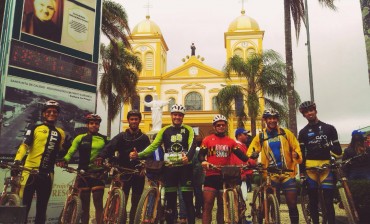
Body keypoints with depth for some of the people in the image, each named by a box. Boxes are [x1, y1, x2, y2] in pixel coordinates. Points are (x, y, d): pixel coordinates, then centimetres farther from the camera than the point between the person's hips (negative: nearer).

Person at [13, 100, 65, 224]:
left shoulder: (60, 133, 13)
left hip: (47, 174, 3)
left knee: (42, 207, 10)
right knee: (24, 204, -1)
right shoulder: (35, 128, 3)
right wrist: (17, 160, -24)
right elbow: (24, 145, -8)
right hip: (30, 171, -3)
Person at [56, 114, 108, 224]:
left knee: (98, 204, -2)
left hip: (98, 173, -1)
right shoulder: (80, 138, 7)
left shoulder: (104, 139, 7)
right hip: (83, 173, 1)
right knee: (84, 205, 9)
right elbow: (71, 151, -6)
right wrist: (65, 160, -25)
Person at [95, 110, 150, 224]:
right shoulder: (121, 136, 7)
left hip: (138, 173, 1)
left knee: (136, 202, 6)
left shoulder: (144, 138, 11)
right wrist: (101, 156, -30)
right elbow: (110, 147, -10)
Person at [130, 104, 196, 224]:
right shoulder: (165, 130, 8)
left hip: (185, 167, -2)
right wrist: (139, 154, -16)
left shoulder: (188, 130, 2)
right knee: (170, 200, 8)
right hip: (169, 168, 2)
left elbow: (192, 145, -14)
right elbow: (154, 145, 0)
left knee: (188, 200, 0)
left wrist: (188, 156, -36)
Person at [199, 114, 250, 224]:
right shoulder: (207, 139, 4)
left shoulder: (231, 141, 11)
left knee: (222, 206, 13)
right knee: (208, 205, -7)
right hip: (211, 175, -3)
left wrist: (249, 161, -16)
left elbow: (240, 154, 3)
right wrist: (203, 161, -24)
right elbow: (201, 154, -1)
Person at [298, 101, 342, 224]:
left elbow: (338, 151, 4)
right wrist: (302, 173, -2)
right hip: (310, 167, 1)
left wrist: (329, 145, -18)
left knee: (328, 201, -5)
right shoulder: (303, 132, 9)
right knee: (313, 201, 5)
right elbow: (301, 154, 5)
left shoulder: (329, 128, 7)